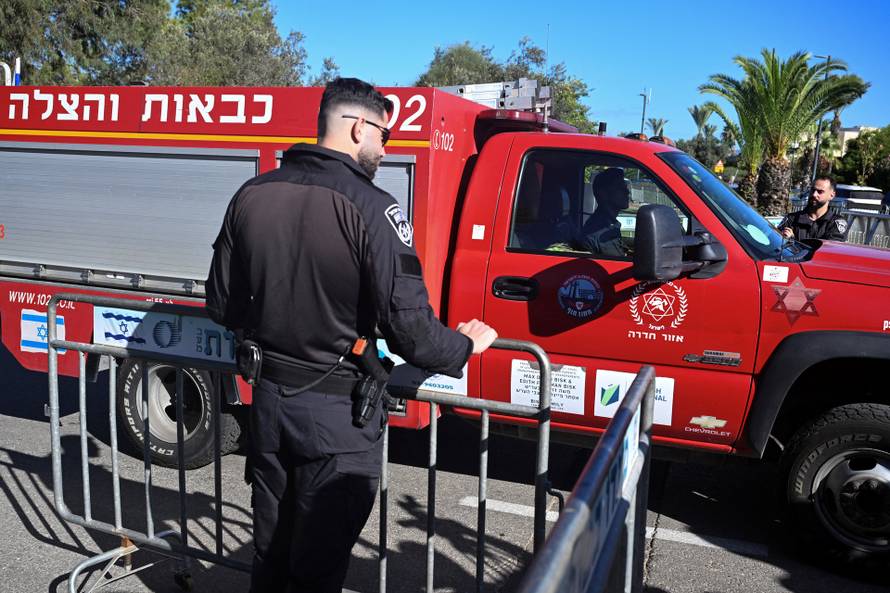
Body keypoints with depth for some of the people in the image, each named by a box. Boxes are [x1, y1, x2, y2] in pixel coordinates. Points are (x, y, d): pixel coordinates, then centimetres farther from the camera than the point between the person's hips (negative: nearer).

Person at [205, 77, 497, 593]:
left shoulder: (252, 195, 0)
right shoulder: (371, 208, -19)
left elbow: (222, 304, 8)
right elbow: (409, 329, -22)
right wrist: (465, 345, -3)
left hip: (270, 397, 6)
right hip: (337, 412, -6)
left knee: (270, 551, 24)